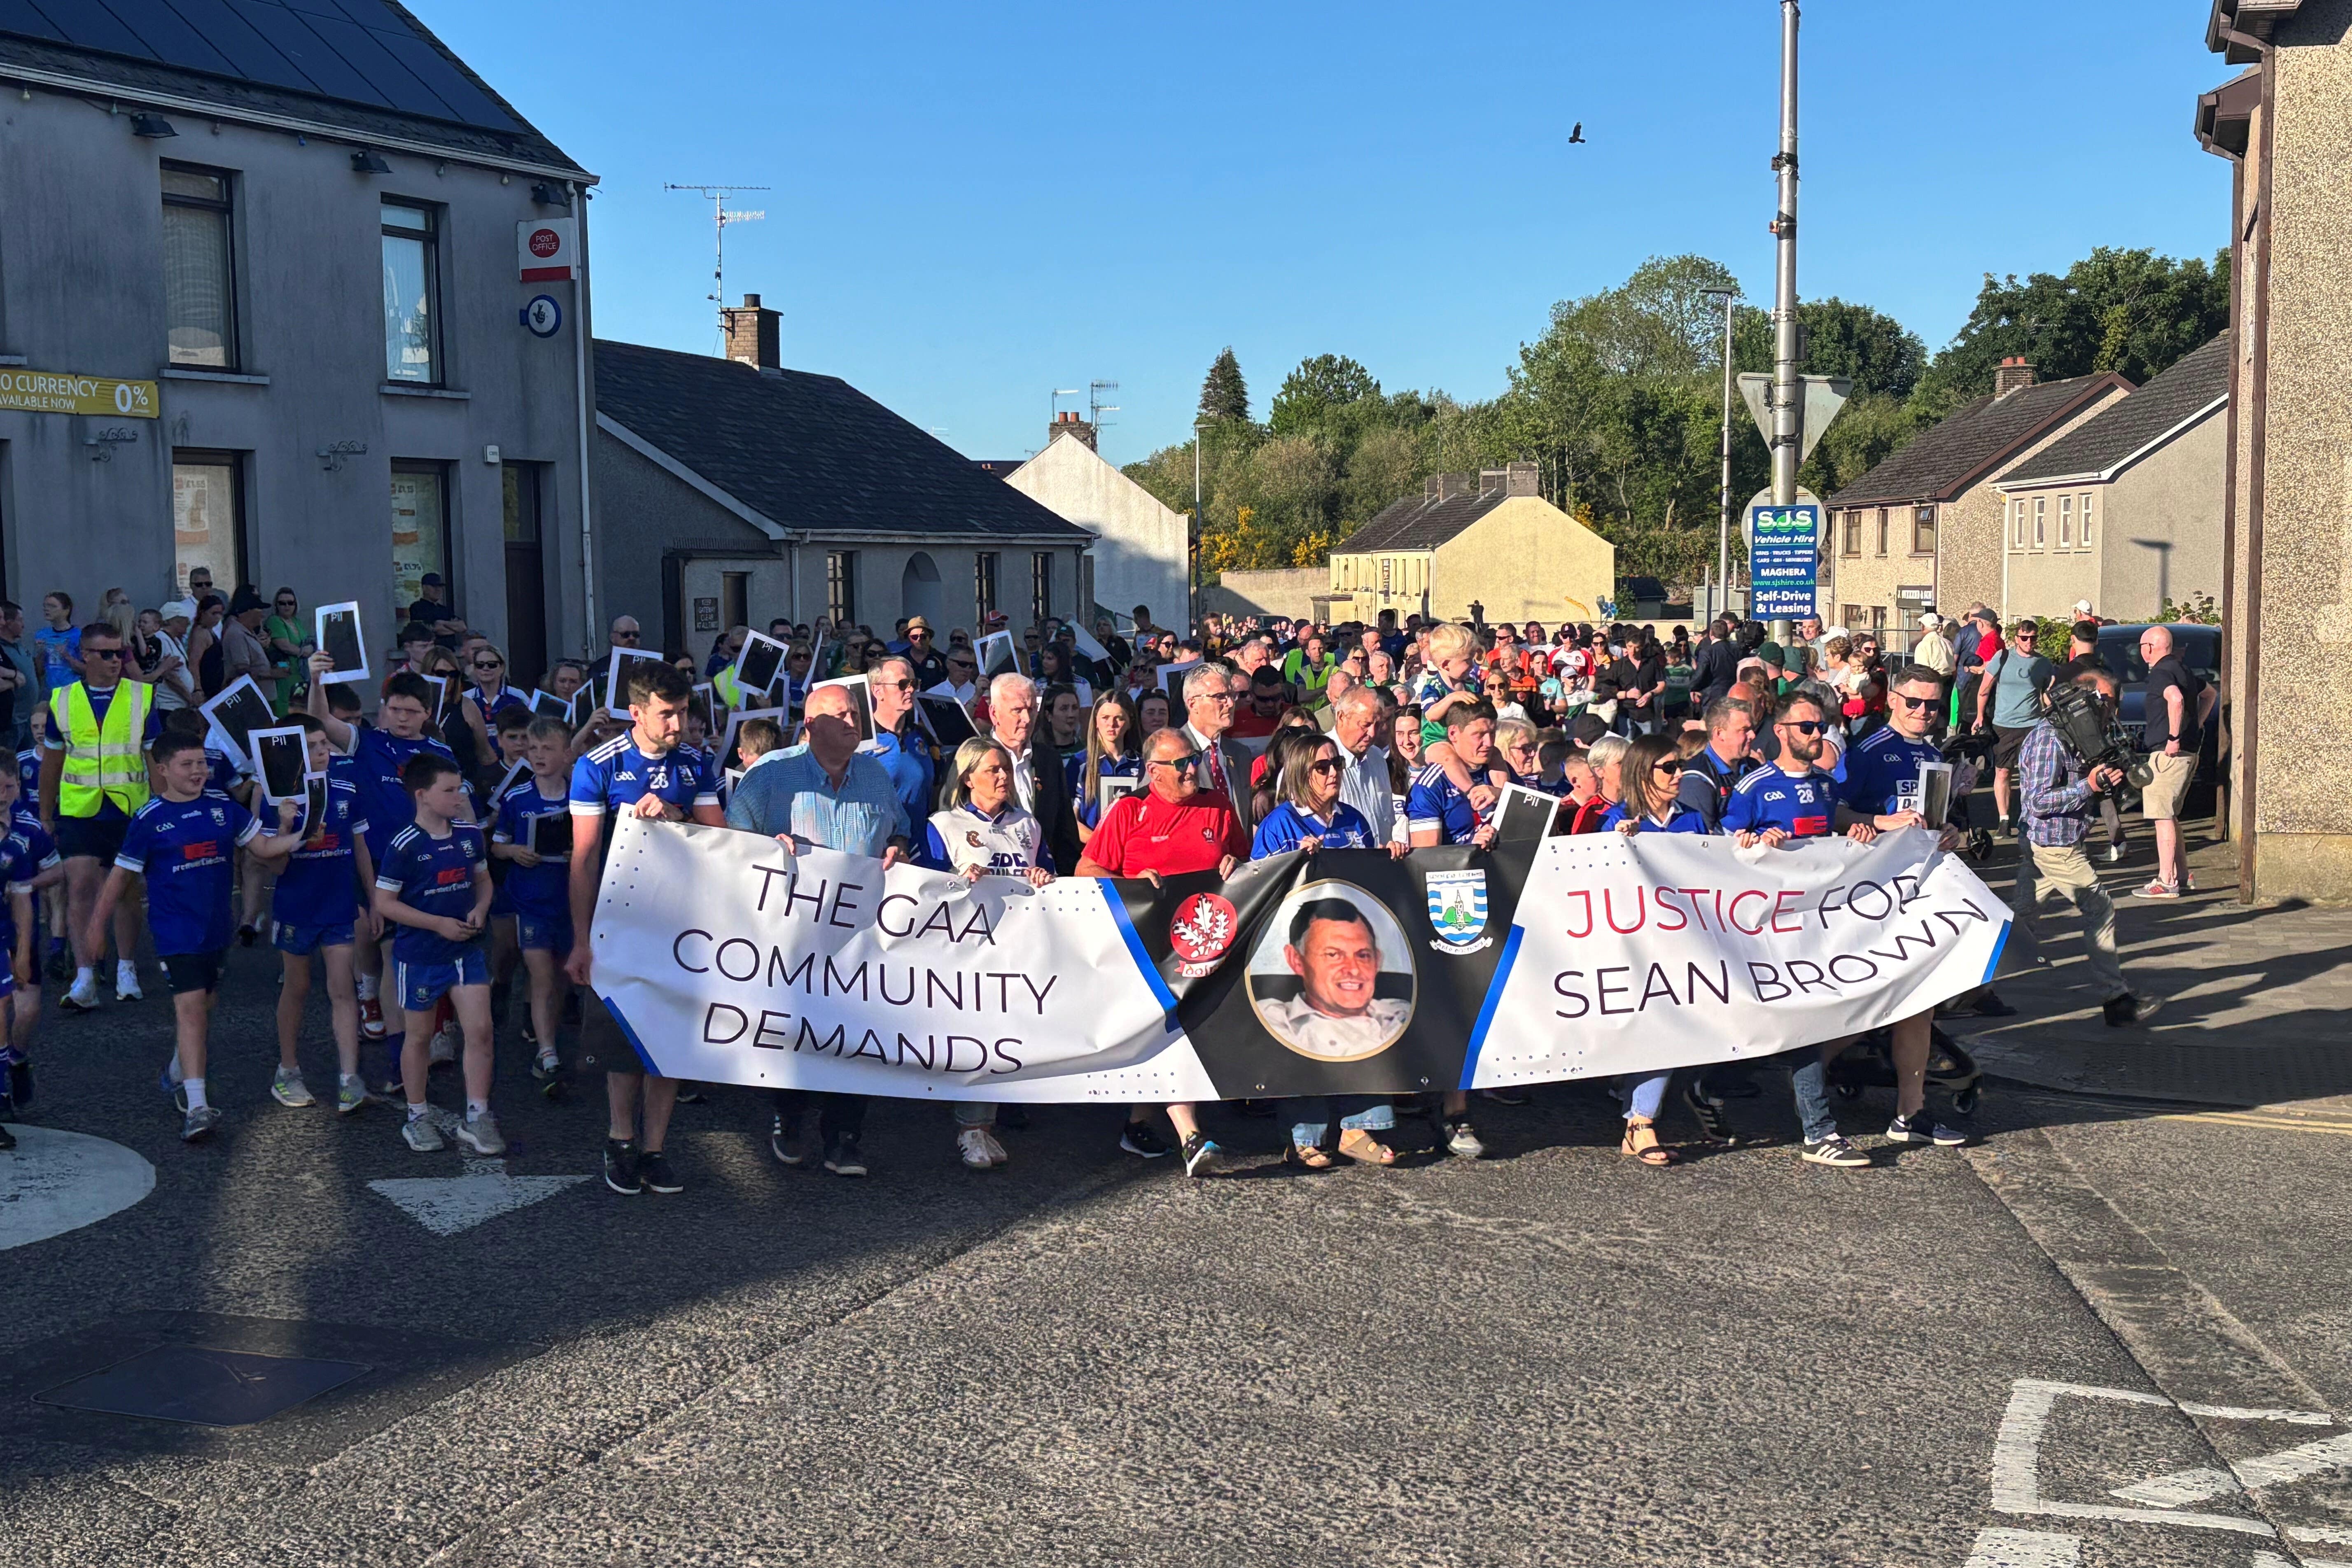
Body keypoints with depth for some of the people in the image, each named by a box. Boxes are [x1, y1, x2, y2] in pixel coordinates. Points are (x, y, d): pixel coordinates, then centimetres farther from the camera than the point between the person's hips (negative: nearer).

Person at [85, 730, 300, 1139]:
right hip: (176, 932, -4)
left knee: (202, 1006, 17)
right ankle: (197, 1107, -16)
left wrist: (296, 836, -15)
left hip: (216, 928, 4)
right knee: (189, 1006, -13)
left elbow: (264, 847, 4)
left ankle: (179, 1073, 42)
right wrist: (97, 923, 5)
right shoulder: (148, 820, -5)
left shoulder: (223, 806, 3)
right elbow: (121, 875, 2)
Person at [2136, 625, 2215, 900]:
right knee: (2170, 816, 18)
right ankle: (2181, 876, 21)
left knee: (2162, 816, -8)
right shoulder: (2182, 669, 18)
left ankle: (2166, 882, -8)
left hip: (2168, 753, -10)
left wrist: (2174, 738, -25)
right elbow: (2210, 694, 34)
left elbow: (2176, 699, -33)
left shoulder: (2161, 672, -13)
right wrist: (2197, 725, 26)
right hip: (2189, 751, 10)